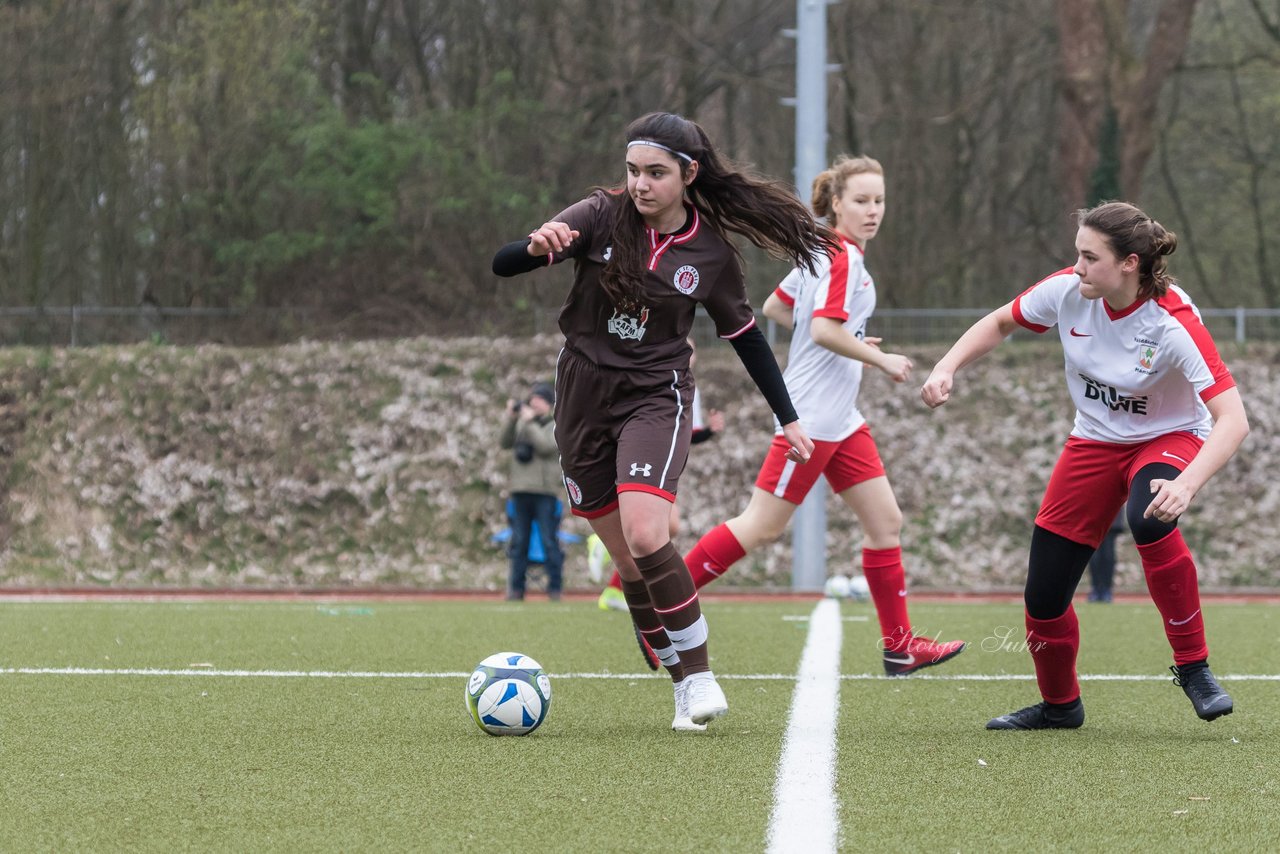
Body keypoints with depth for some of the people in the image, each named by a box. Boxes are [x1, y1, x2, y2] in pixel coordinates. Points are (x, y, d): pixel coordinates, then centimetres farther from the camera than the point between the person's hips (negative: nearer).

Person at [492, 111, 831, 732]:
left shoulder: (711, 254, -5)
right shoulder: (602, 216, -7)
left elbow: (745, 336, 10)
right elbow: (502, 265, -14)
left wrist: (787, 418, 11)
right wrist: (537, 246, -37)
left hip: (655, 395, -2)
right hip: (583, 394, 2)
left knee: (644, 537, -24)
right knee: (627, 560, 5)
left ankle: (699, 675, -11)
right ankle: (683, 687, 17)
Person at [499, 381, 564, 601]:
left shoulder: (555, 426, 4)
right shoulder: (521, 424, 16)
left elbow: (546, 446, -13)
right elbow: (505, 443, 5)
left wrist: (530, 421, -11)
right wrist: (510, 418, -6)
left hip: (545, 492, -4)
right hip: (520, 491, 4)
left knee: (549, 541, -6)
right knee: (519, 541, 4)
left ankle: (554, 588, -3)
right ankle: (516, 588, 6)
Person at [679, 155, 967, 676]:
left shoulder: (823, 252, 13)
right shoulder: (844, 257, -15)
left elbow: (774, 307, 21)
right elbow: (825, 330, -26)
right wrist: (881, 360, -14)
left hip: (839, 419, 10)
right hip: (811, 417, -10)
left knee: (885, 521, 7)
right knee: (762, 526, -7)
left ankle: (899, 645, 10)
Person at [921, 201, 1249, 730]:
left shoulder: (1173, 323, -30)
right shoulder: (1067, 291, -17)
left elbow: (1233, 419, -37)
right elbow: (999, 324, 4)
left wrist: (1187, 485, -52)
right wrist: (947, 368, -12)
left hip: (1168, 439, -4)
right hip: (1095, 442, 4)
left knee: (1148, 519, -40)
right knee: (1043, 597, -1)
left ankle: (1193, 666, -21)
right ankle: (1059, 705, 30)